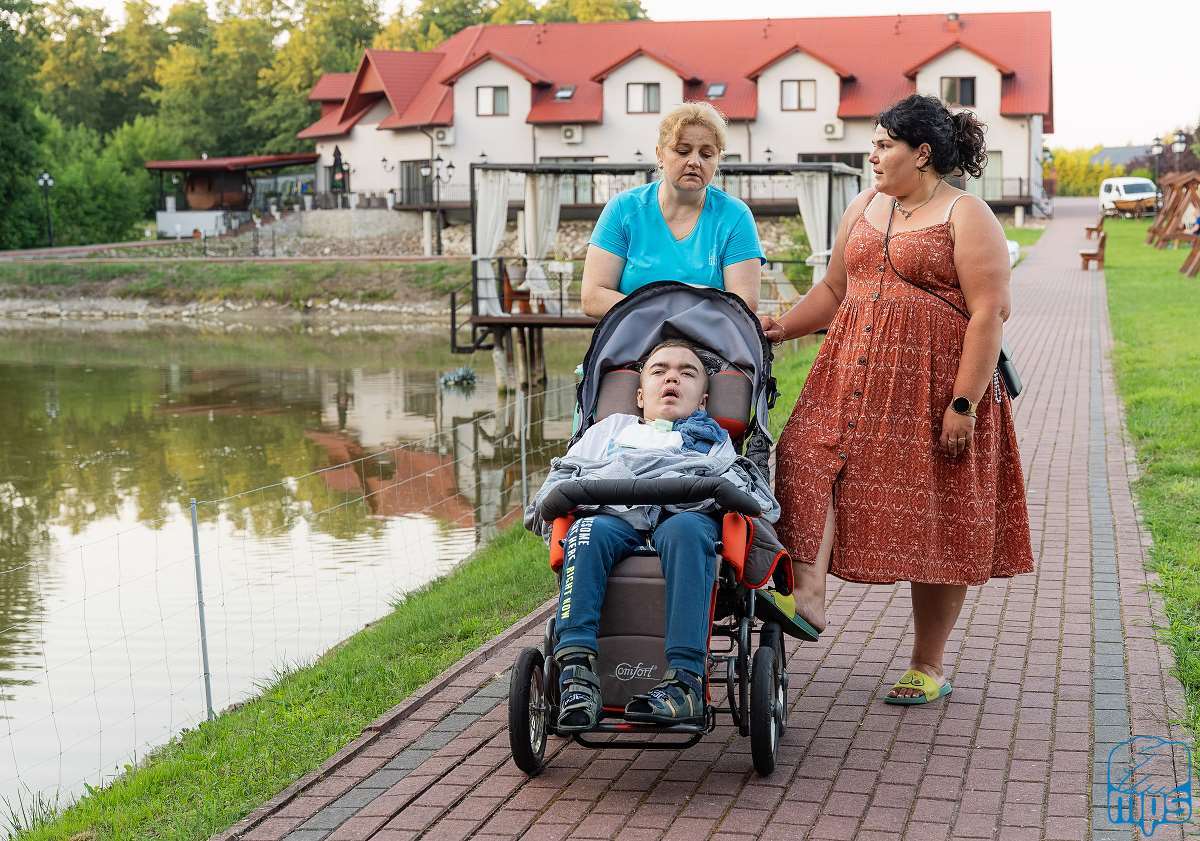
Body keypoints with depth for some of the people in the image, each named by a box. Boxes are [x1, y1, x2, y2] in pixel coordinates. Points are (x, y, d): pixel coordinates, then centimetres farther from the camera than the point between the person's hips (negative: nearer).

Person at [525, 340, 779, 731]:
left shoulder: (714, 439, 38)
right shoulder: (611, 428, 43)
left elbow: (762, 503, 21)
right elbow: (563, 473, 29)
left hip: (687, 512, -1)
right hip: (614, 513, 1)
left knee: (684, 532, -39)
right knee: (587, 533, -36)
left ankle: (685, 682, -50)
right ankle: (577, 671, -47)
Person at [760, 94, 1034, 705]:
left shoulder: (966, 216, -5)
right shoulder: (864, 209, 16)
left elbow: (989, 312, -12)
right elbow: (835, 289, 23)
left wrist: (964, 403, -18)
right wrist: (782, 328, 7)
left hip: (934, 386, -6)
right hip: (855, 377, 6)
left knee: (937, 521, 1)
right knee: (809, 463, -19)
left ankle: (928, 665, 11)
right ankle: (806, 598, -24)